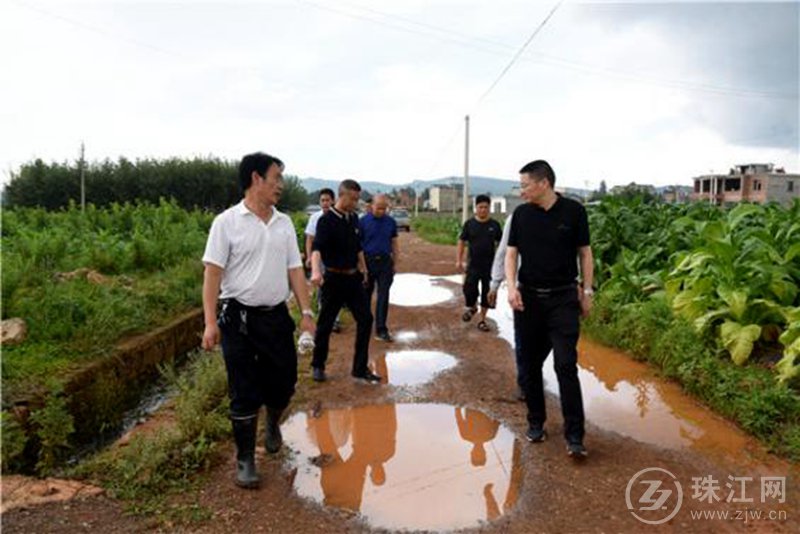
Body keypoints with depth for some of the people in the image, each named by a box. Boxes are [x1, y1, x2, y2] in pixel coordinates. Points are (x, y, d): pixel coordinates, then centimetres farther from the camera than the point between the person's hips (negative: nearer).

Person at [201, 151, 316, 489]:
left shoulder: (284, 223, 8)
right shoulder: (228, 222, -7)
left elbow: (295, 270, 9)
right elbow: (213, 272, -10)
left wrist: (306, 312, 2)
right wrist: (210, 322, -16)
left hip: (277, 315, 4)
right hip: (239, 318, -4)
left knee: (283, 383, 11)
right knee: (244, 394, 3)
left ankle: (273, 422, 44)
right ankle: (245, 460, 20)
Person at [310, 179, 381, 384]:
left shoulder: (354, 218, 7)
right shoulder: (326, 221, -15)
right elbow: (317, 247, -30)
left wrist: (363, 268, 22)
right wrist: (315, 271, -47)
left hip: (354, 277, 6)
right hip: (334, 279, -6)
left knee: (365, 319, 0)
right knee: (325, 323, 5)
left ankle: (360, 368, 10)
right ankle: (318, 366, 24)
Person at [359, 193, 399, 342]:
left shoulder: (391, 222, 4)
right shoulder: (363, 221, -4)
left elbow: (394, 243, 10)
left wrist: (395, 263, 7)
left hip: (385, 262, 1)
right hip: (367, 261, -1)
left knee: (383, 296, -3)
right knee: (366, 295, 12)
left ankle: (381, 330, -1)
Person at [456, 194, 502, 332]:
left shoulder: (494, 225, 1)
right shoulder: (469, 224, 0)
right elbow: (462, 242, 3)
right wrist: (459, 260, -4)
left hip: (490, 266, 1)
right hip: (473, 265, -1)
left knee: (486, 293, 4)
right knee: (469, 290, -6)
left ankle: (482, 320, 18)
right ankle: (472, 307, 27)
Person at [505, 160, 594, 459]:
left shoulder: (573, 211, -3)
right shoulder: (521, 214, 3)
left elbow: (584, 252, 3)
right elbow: (511, 253, 3)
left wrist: (587, 291, 0)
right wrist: (511, 286, -13)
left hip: (564, 297, -3)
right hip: (528, 297, 3)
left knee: (566, 365, -8)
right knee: (529, 365, 9)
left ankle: (574, 436, -1)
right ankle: (535, 423, 25)